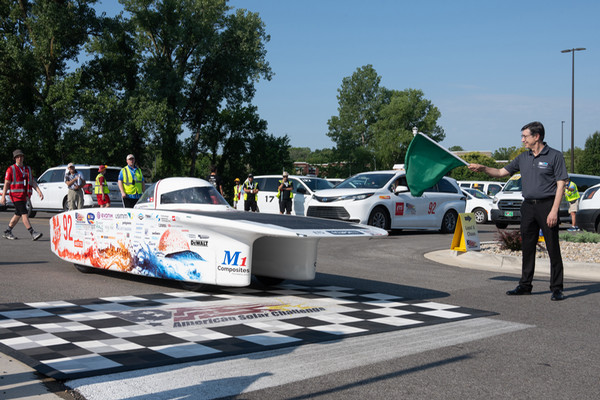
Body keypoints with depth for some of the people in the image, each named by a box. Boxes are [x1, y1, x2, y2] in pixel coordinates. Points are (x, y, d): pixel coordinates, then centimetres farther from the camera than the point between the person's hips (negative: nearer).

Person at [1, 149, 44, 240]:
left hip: (25, 196, 7)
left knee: (18, 215, 12)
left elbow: (33, 182, 12)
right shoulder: (11, 169, -1)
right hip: (16, 195, -7)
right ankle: (32, 233, -19)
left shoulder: (28, 169, 15)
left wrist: (39, 191, -2)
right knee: (24, 213, -14)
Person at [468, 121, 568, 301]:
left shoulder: (555, 156, -4)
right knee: (527, 248, 9)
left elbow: (561, 184, -8)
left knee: (553, 249, -2)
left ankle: (557, 288, 4)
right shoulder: (523, 158, 13)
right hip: (528, 206, 6)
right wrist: (483, 168, 1)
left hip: (547, 205, -6)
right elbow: (502, 172, 18)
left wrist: (554, 211, -15)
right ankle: (525, 285, 17)